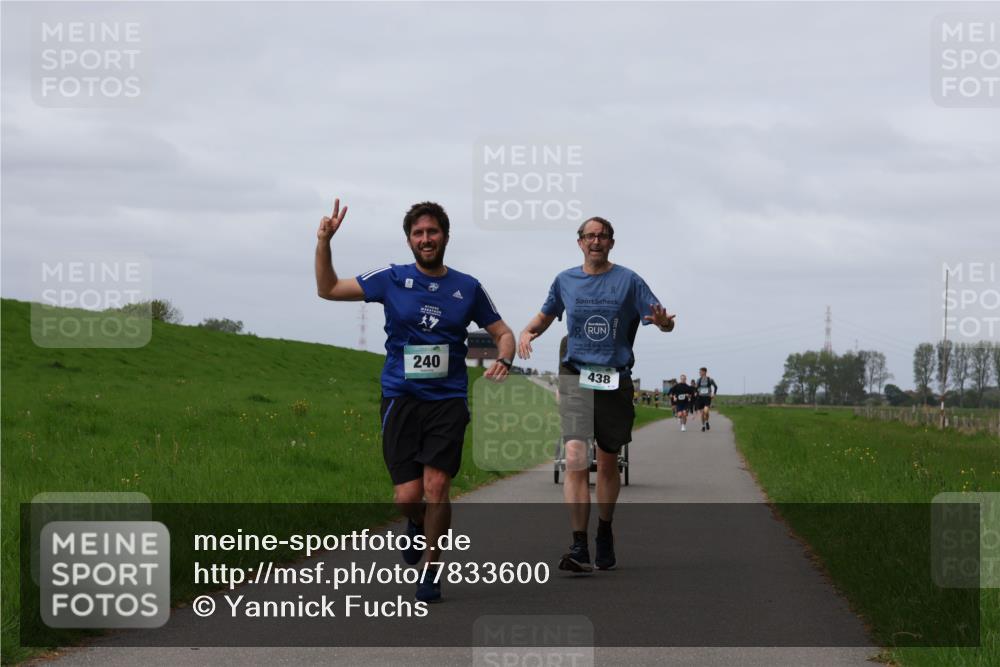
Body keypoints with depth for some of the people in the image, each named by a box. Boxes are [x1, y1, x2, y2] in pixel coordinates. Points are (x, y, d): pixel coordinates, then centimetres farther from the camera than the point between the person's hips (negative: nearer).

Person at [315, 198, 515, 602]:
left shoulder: (467, 288, 7)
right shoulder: (392, 279, 4)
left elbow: (503, 333, 16)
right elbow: (328, 289, 8)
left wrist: (504, 360, -6)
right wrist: (324, 243, -6)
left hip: (448, 401, 0)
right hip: (401, 399, 0)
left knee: (436, 488, -12)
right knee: (407, 496, -6)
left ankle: (431, 573, 4)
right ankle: (417, 526, 31)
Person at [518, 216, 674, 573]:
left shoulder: (628, 281, 2)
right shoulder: (565, 281, 9)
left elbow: (662, 320, -5)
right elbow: (546, 315, 24)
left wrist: (663, 321, -29)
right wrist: (527, 332, 3)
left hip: (615, 381, 0)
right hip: (575, 378, 0)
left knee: (607, 463, 12)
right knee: (576, 458, -16)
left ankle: (605, 534, 33)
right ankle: (579, 547, -22)